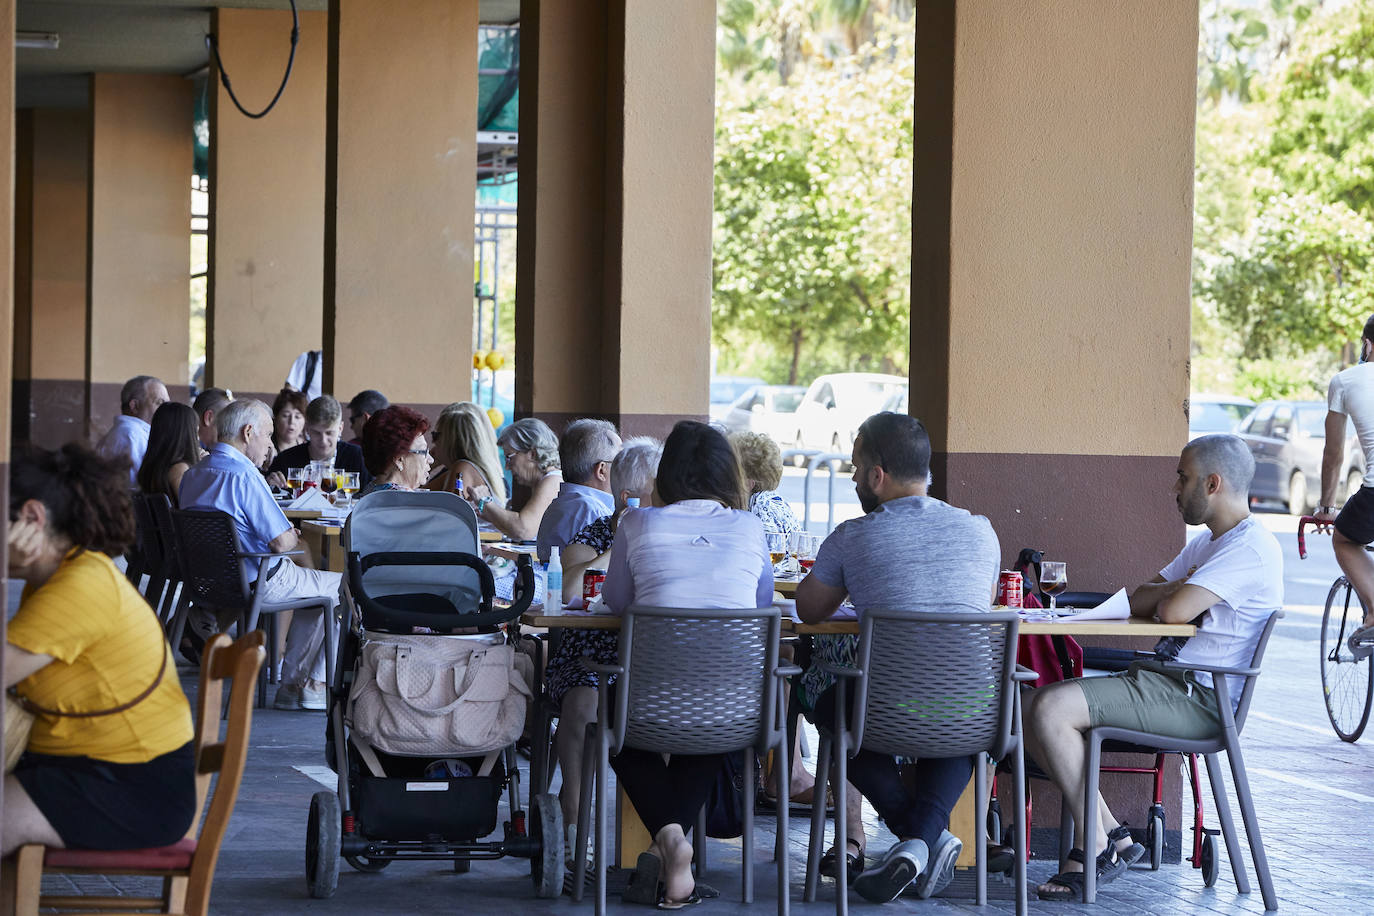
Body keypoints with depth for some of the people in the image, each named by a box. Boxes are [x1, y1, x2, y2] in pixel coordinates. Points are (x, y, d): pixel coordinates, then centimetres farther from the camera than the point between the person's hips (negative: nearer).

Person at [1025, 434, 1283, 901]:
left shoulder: (1250, 547, -13)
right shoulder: (1207, 543, 21)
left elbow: (1172, 611, -24)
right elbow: (1137, 601, 19)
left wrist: (1169, 595, 0)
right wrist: (1180, 586, 0)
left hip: (1196, 699, -10)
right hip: (1168, 681, 10)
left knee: (1051, 708, -21)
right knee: (1038, 709, 0)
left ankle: (1095, 846, -12)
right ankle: (1113, 836, -3)